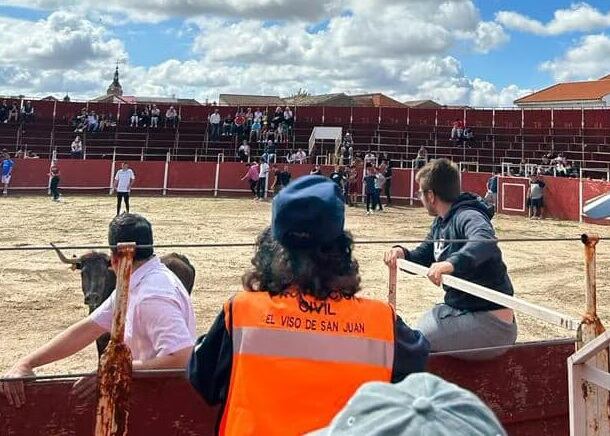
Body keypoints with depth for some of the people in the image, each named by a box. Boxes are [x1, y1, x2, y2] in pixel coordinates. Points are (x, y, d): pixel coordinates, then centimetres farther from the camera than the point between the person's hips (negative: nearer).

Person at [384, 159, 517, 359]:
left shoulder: (468, 217, -19)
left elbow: (485, 242, -40)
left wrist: (451, 263, -56)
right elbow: (423, 257, 18)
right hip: (459, 310, 10)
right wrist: (402, 253, -4)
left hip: (490, 324, -10)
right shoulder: (440, 223, 11)